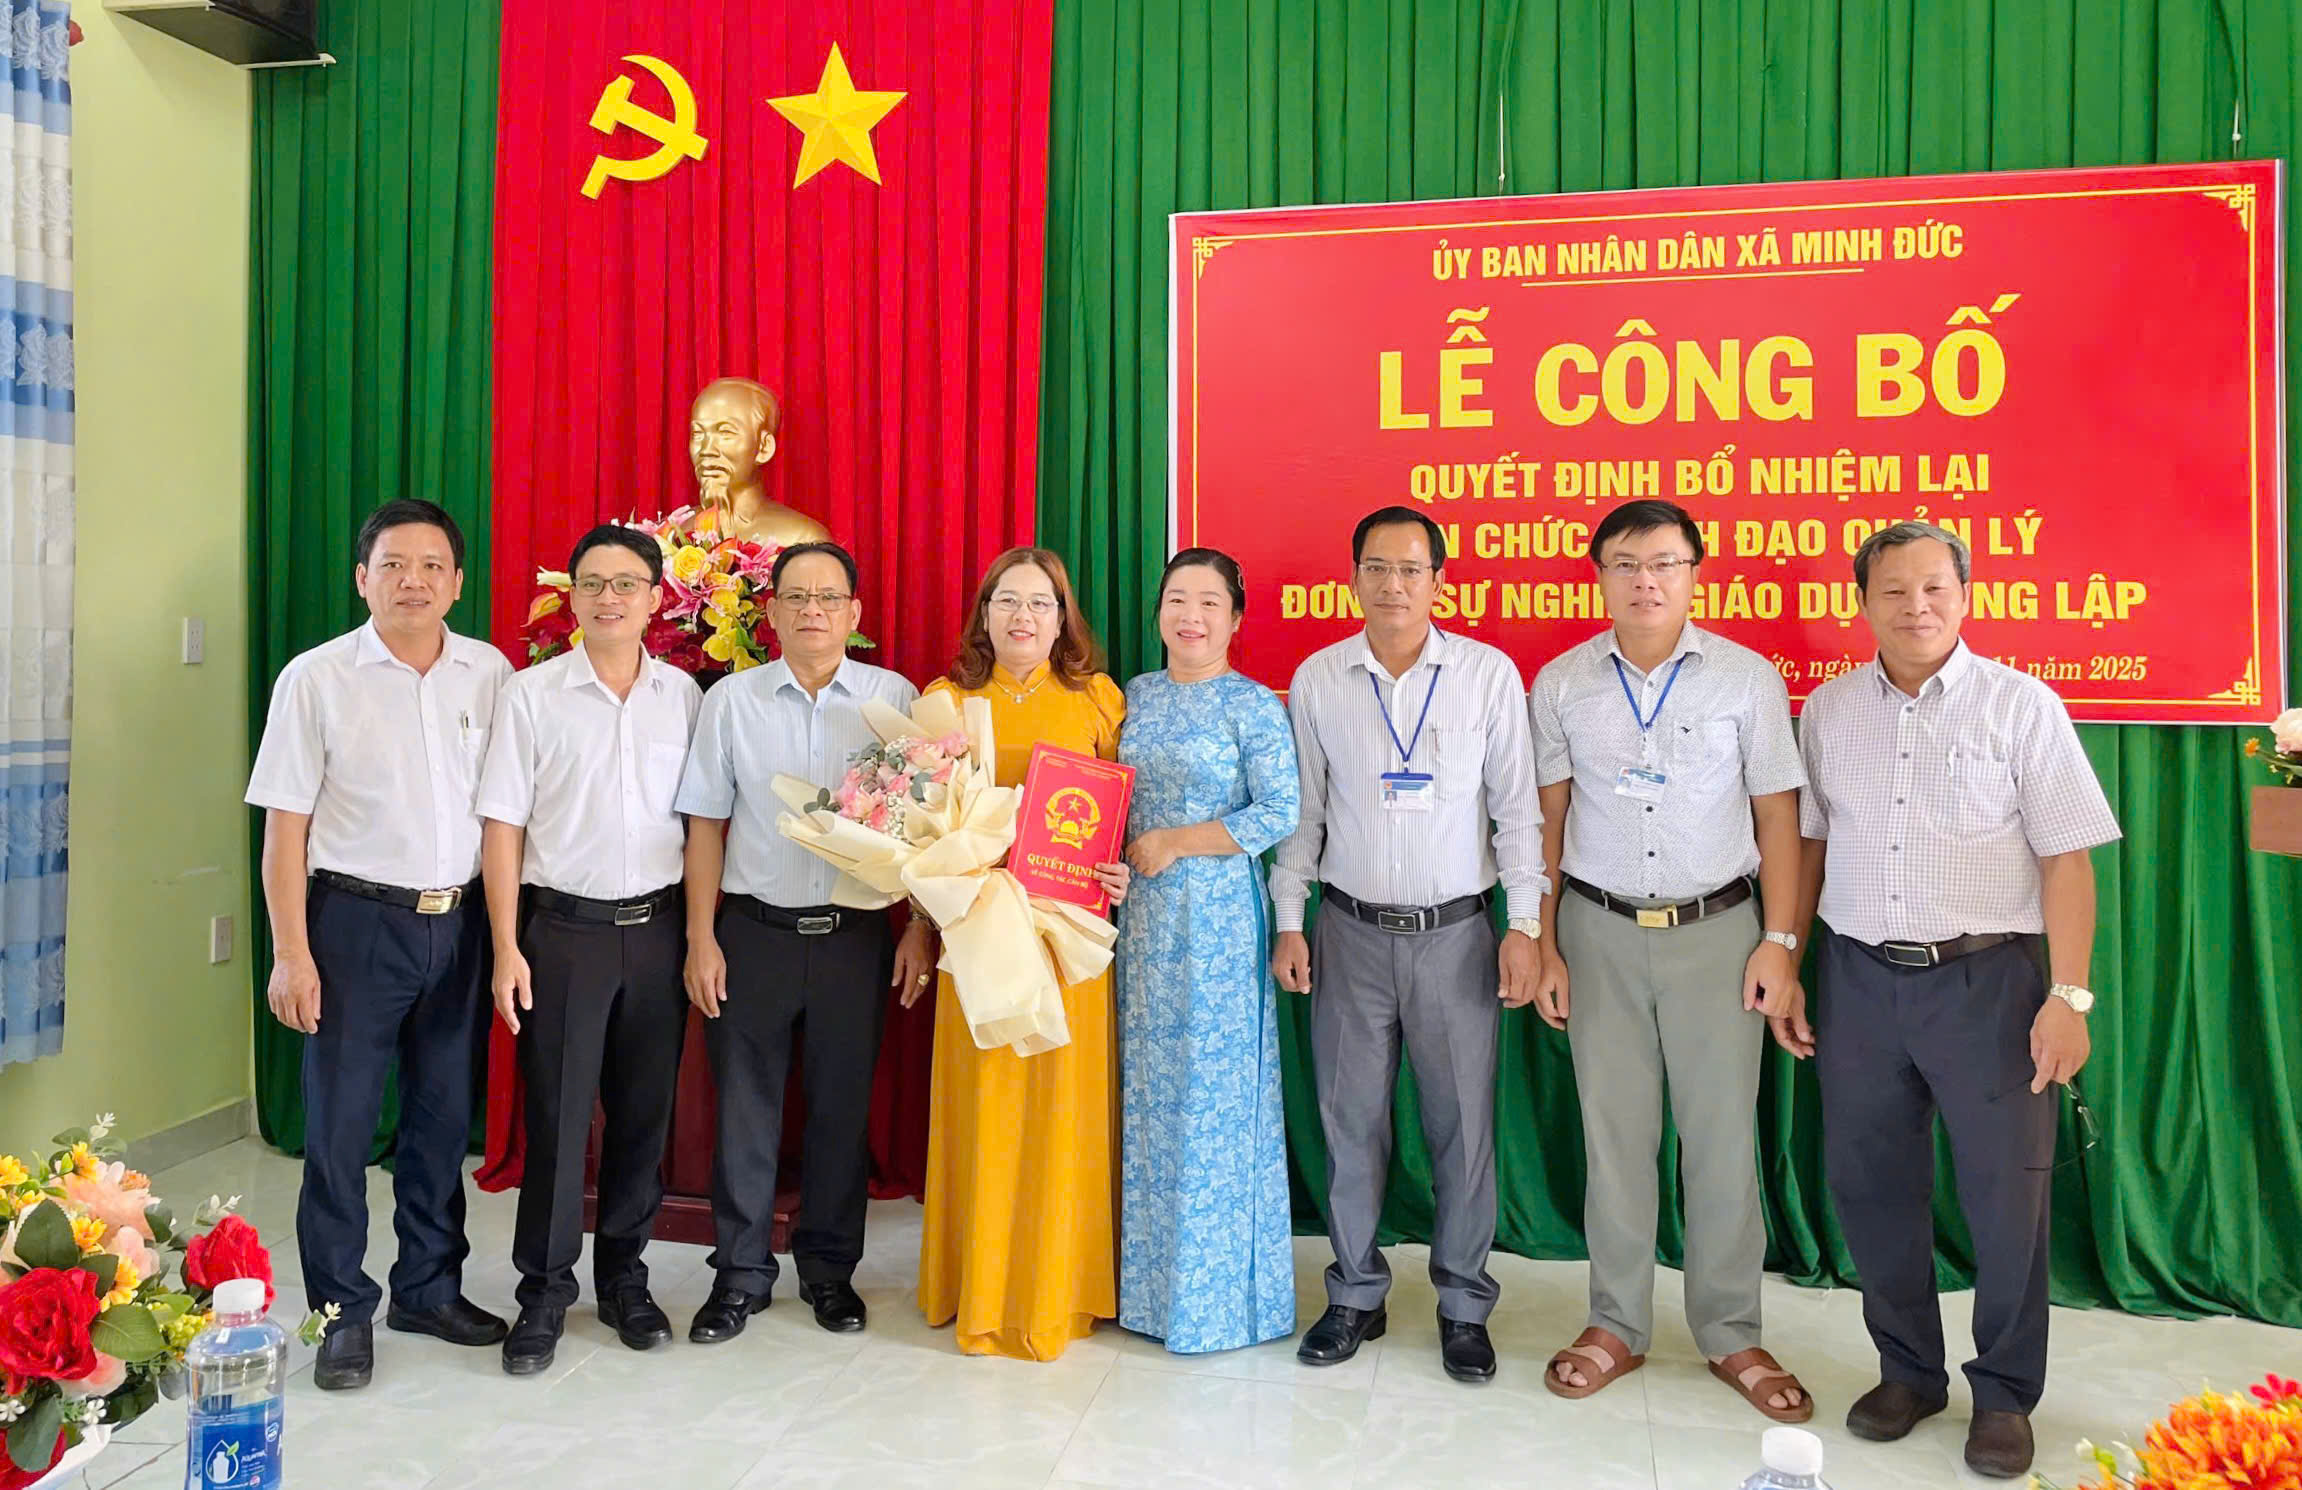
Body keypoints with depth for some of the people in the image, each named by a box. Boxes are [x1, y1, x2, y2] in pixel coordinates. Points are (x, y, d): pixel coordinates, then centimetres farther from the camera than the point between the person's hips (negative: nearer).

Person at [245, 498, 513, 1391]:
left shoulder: (490, 674, 3)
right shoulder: (317, 678, -4)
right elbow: (284, 826, -4)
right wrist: (291, 953, -9)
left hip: (460, 922, 3)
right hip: (357, 921, -3)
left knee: (445, 1116, 13)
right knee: (340, 1123, 3)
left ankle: (430, 1288, 29)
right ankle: (343, 1311, 18)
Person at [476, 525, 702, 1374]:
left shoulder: (684, 696, 4)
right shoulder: (532, 694, -2)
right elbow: (502, 826, -2)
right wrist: (507, 948, -7)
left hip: (657, 927, 2)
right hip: (563, 927, -2)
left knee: (644, 1112, 10)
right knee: (556, 1115, 3)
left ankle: (623, 1278, 27)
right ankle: (544, 1293, 18)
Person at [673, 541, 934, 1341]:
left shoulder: (895, 699, 0)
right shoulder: (731, 701, 1)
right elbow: (705, 825, 3)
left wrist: (919, 928, -3)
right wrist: (701, 939, -1)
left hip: (856, 935, 0)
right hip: (754, 931, 0)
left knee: (843, 1109, 10)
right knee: (745, 1110, 7)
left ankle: (829, 1268, 27)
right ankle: (740, 1274, 23)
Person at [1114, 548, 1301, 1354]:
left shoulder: (1254, 705, -6)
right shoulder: (1136, 696, 11)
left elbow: (1281, 812, -13)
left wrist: (1175, 843, -13)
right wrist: (1119, 853, -2)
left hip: (1217, 912, -5)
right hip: (1142, 910, 6)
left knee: (1211, 1088, -1)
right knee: (1146, 1084, 10)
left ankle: (1214, 1288, 13)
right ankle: (1147, 1275, 23)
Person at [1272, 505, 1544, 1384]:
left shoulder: (1489, 674, -2)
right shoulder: (1316, 679, 3)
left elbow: (1517, 807, 0)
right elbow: (1302, 811, 7)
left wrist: (1523, 926, -4)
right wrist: (1288, 923, 3)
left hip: (1456, 931, -1)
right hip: (1351, 932, 1)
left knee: (1464, 1122, 4)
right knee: (1350, 1117, 8)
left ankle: (1464, 1306, 22)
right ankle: (1356, 1296, 25)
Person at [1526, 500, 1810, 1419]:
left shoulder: (1748, 678, -1)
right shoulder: (1560, 684, 2)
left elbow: (1777, 817, 2)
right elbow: (1547, 821, 5)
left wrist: (1779, 940, -4)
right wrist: (1543, 946, 2)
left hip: (1716, 928, -1)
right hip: (1600, 930, 1)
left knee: (1722, 1134, 4)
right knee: (1612, 1133, 8)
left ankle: (1730, 1335, 21)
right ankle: (1617, 1326, 23)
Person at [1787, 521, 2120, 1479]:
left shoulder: (2020, 705, -4)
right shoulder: (1828, 709, 6)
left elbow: (2067, 860, -6)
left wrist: (2069, 996, -12)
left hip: (1987, 979, -3)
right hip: (1859, 978, 3)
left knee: (2006, 1195, 4)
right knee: (1869, 1185, 11)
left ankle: (2003, 1394, 24)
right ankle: (1909, 1371, 30)